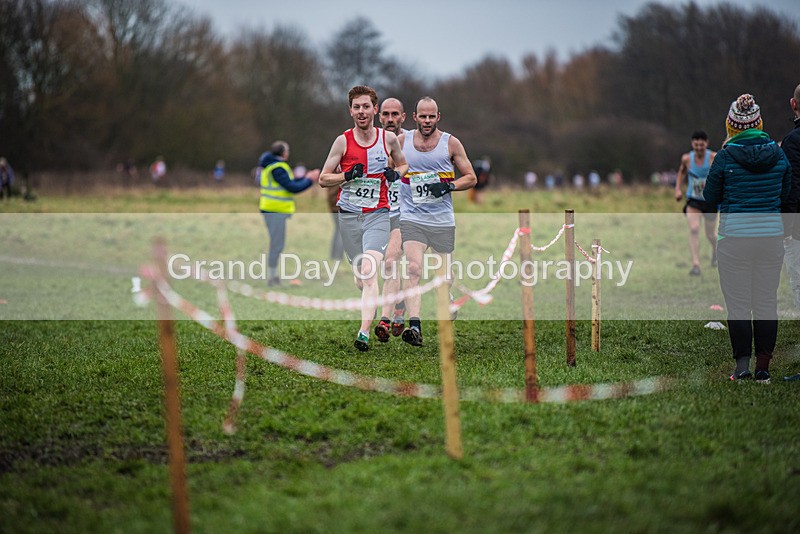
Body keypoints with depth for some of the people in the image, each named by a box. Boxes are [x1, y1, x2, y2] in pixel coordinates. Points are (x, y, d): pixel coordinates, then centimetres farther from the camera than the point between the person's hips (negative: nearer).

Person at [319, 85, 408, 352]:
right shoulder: (343, 141, 0)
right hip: (349, 215, 2)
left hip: (378, 214, -2)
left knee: (369, 270, -20)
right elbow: (323, 179, 4)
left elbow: (403, 164, 21)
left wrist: (396, 173, -2)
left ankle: (364, 332, -27)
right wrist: (348, 175, -14)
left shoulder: (389, 138, 3)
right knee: (360, 276, 8)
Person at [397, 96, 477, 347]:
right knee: (413, 270, -19)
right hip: (411, 218, -1)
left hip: (443, 220, 1)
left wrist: (448, 186, -12)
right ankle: (414, 327, -27)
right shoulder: (401, 141, 4)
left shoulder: (451, 143, 2)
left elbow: (471, 178, 5)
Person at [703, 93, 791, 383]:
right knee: (766, 302, 9)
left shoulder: (725, 157, -9)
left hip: (735, 235, -3)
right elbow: (785, 194, 10)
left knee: (738, 303, 4)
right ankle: (763, 368, 10)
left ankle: (742, 366, 1)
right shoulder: (778, 155, 0)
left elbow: (710, 197, 1)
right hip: (772, 234, 3)